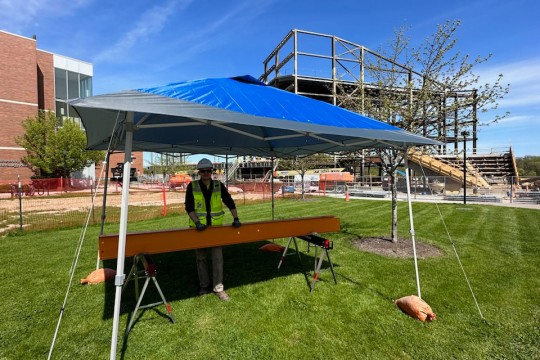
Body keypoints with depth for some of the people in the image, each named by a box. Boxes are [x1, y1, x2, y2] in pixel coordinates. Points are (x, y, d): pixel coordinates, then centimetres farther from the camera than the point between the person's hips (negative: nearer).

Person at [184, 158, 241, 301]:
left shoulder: (219, 185, -1)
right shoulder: (192, 186, -5)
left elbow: (229, 202, 0)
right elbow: (189, 207, -9)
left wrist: (235, 218, -12)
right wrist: (197, 222, -23)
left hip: (216, 226, 1)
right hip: (199, 227, 0)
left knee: (217, 258, 3)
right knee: (201, 258, 11)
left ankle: (218, 288, 15)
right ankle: (204, 286, 28)